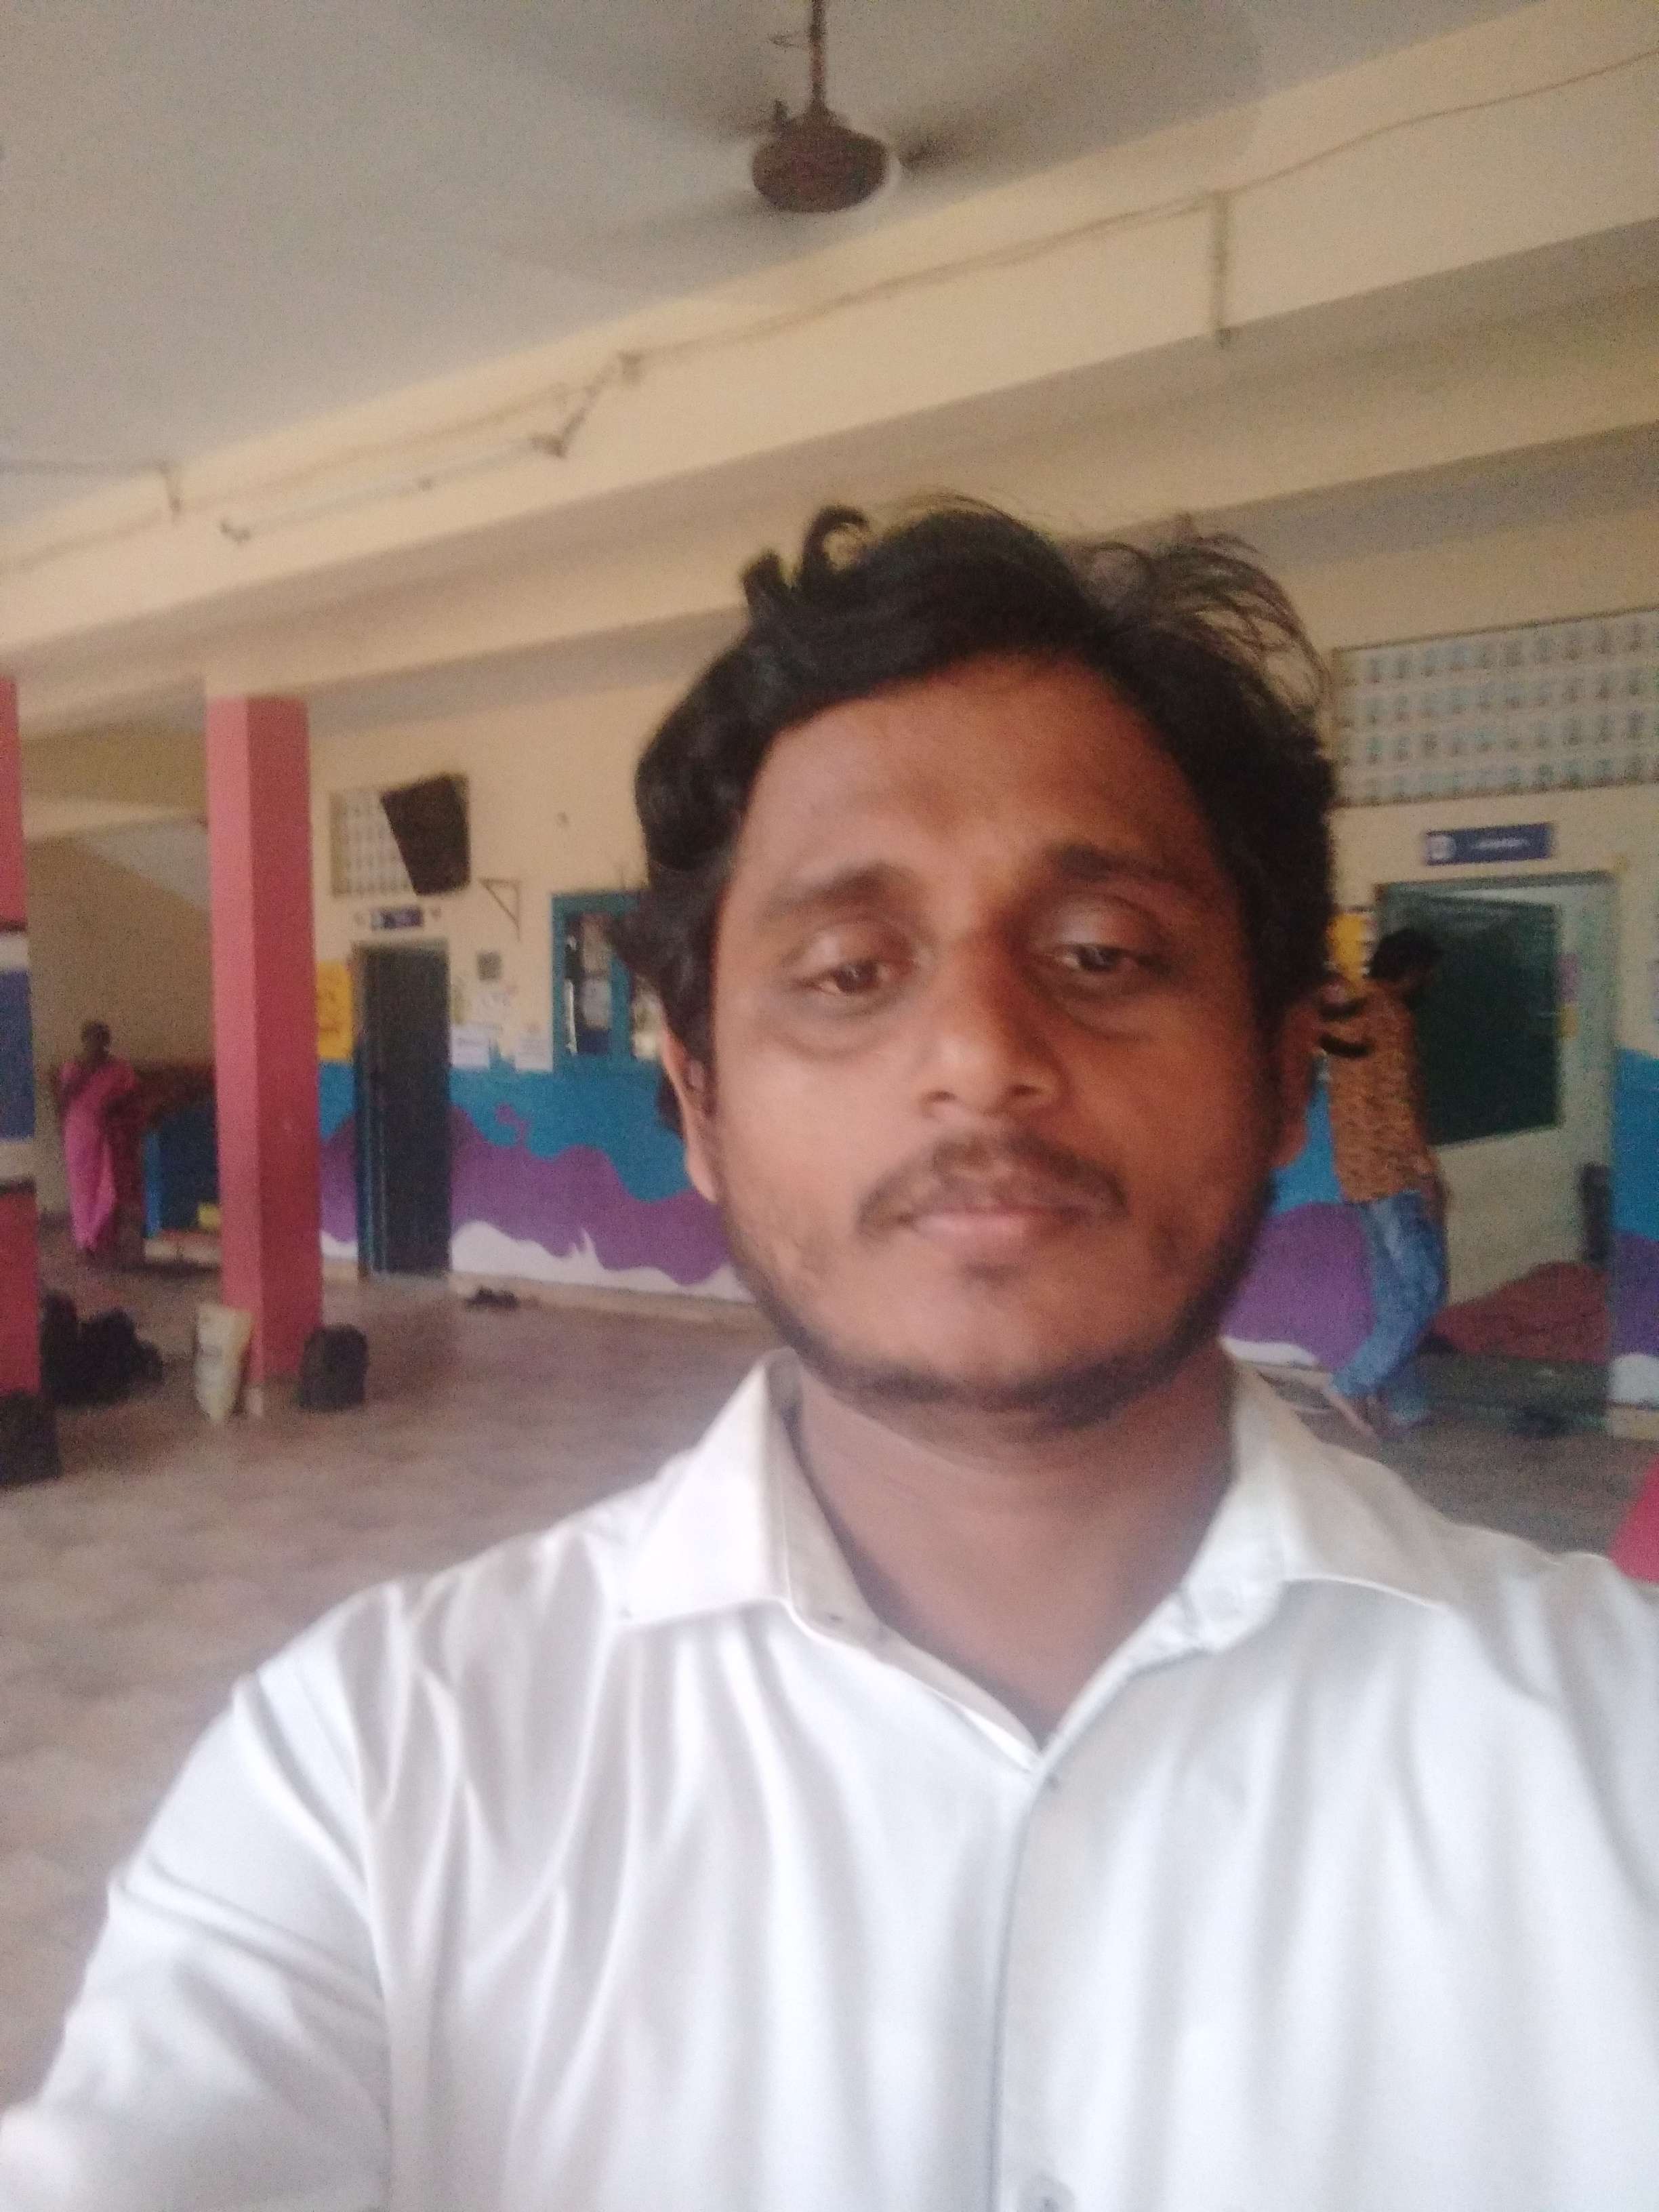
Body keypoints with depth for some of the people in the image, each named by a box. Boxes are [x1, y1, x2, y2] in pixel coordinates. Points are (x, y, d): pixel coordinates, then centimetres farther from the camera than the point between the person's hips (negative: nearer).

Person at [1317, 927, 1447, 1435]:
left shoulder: (1345, 1015, 14)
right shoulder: (1390, 1016, -13)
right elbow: (1398, 1100, -19)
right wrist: (1427, 1171, -18)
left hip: (1359, 1171, 9)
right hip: (1395, 1171, -9)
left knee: (1392, 1293, 12)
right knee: (1425, 1288, -5)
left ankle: (1403, 1404, 14)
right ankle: (1355, 1384, -8)